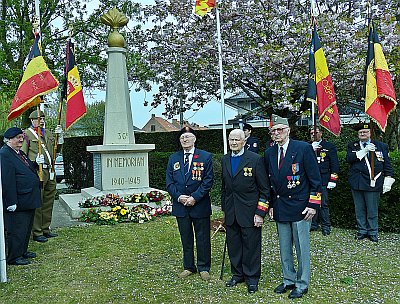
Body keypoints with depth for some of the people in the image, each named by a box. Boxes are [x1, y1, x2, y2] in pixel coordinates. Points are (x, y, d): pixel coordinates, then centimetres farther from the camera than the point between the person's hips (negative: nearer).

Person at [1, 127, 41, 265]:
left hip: (28, 200, 10)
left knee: (27, 227, 19)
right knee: (17, 229, 0)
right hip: (18, 202, -10)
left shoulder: (19, 153, 14)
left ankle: (23, 251, 33)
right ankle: (14, 257, 13)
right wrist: (11, 202, -23)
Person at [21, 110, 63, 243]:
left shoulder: (48, 133, 18)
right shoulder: (27, 133, -2)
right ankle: (37, 233, 6)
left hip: (50, 171, 7)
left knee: (48, 202, 12)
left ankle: (46, 229, 23)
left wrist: (60, 135, 8)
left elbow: (57, 149, 22)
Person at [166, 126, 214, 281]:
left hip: (200, 205, -3)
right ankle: (189, 267, 27)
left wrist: (195, 197, -15)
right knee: (186, 238, 13)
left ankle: (203, 268, 22)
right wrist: (178, 197, -10)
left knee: (203, 238, 7)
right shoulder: (173, 158, 8)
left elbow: (208, 181, -7)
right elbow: (169, 182, 6)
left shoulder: (205, 157, -2)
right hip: (180, 205, 3)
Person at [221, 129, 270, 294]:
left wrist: (260, 213, -12)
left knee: (251, 246, 4)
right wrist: (224, 208, 15)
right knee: (233, 245, 12)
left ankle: (252, 278, 21)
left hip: (249, 212, -5)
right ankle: (237, 274, 30)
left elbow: (264, 189, -7)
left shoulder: (255, 159, -8)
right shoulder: (225, 160, 10)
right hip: (231, 213, 5)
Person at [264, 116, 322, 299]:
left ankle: (302, 285, 20)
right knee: (284, 249, 14)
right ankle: (288, 280, 30)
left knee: (302, 248, 4)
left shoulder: (304, 148, -8)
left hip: (300, 207, -5)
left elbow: (315, 179, -7)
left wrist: (313, 205, -11)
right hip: (280, 207, 5)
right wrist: (271, 205, 11)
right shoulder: (269, 154, 8)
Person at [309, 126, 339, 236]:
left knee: (323, 203, -1)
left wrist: (333, 180, -5)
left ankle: (326, 226, 9)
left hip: (323, 179, -3)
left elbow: (334, 164, 1)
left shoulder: (329, 146, 5)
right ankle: (313, 224, 17)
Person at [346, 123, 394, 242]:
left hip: (373, 183, -1)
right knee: (360, 209, 8)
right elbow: (349, 159, -9)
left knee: (372, 210, 3)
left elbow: (387, 165, 7)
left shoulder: (381, 146, 9)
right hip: (357, 183, 1)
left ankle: (372, 232, 17)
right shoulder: (352, 146, 10)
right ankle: (362, 231, 20)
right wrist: (364, 151, -16)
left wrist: (387, 181, -3)